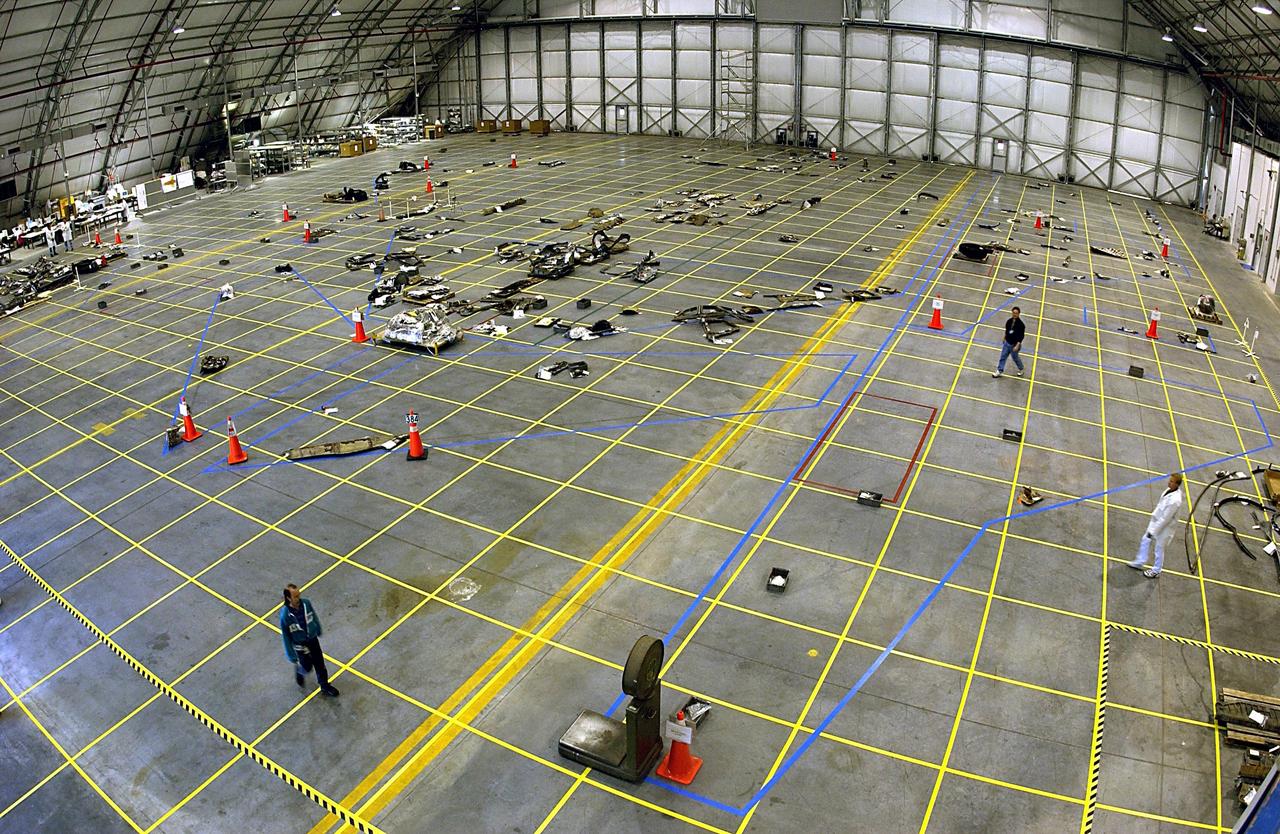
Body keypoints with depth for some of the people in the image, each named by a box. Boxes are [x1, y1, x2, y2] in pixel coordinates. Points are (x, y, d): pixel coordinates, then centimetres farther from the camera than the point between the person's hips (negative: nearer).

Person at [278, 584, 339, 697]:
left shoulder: (306, 602, -20)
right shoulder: (285, 615, -31)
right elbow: (286, 636, -19)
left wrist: (319, 630, 18)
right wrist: (291, 656, -11)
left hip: (313, 639, 4)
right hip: (300, 644, -4)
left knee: (320, 664, 17)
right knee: (307, 667, 16)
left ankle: (325, 685, 40)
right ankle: (299, 671, 52)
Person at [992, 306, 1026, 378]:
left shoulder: (1021, 324, -23)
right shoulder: (1009, 321, -6)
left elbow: (1021, 336, -19)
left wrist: (1017, 346, -23)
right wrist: (1004, 339, 19)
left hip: (1014, 345, -5)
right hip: (1007, 343, 5)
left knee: (1015, 358, 14)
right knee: (1003, 357, 8)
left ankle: (1020, 369, 40)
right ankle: (1000, 371, 18)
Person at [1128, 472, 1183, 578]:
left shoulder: (1175, 500, -35)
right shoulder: (1169, 490, -10)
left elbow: (1165, 518, -28)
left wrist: (1153, 531, -20)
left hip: (1164, 526, -8)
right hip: (1156, 520, 8)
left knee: (1159, 549, 12)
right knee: (1145, 540, 20)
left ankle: (1156, 571, 33)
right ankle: (1140, 563, 38)